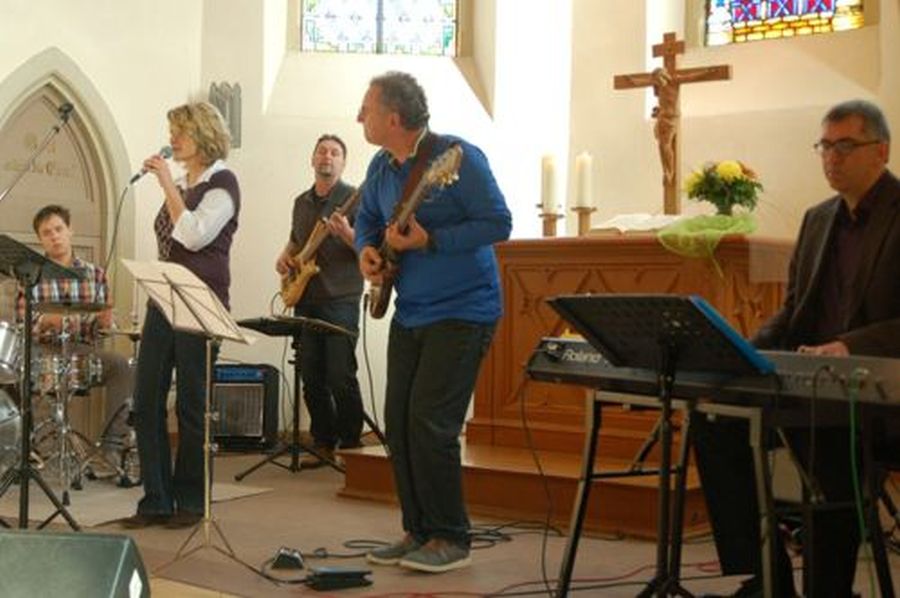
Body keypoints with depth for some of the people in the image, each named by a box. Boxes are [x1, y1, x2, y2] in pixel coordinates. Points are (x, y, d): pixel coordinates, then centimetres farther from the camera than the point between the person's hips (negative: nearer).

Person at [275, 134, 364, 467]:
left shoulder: (353, 199, -3)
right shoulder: (302, 202, 17)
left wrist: (347, 234, -27)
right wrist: (284, 258, 10)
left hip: (340, 299, -6)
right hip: (305, 300, 6)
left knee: (341, 377, -9)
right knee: (311, 379, 7)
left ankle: (351, 445, 2)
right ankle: (323, 444, 16)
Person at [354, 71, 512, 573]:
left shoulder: (458, 158, -17)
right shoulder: (382, 168, 6)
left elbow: (499, 223, -18)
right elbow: (368, 218, 22)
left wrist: (428, 241, -24)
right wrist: (367, 249, 0)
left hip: (462, 310, -8)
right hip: (409, 312, 8)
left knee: (429, 424, -12)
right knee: (398, 424, 7)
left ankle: (451, 539, 2)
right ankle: (419, 531, 19)